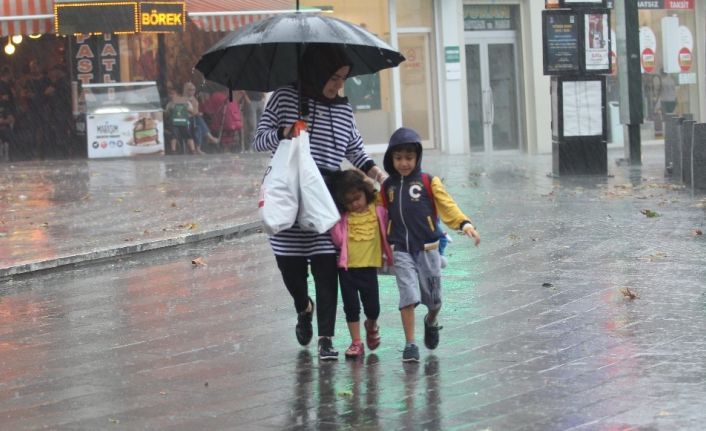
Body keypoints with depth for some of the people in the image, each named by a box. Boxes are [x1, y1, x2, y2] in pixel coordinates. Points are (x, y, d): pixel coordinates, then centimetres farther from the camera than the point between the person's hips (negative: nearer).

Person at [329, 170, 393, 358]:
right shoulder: (342, 217, -3)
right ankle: (356, 343, 15)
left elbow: (386, 231, 6)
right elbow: (338, 240, -11)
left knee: (372, 307, 5)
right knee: (351, 306, 5)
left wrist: (386, 253, -1)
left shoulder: (378, 210, -3)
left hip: (369, 267, 0)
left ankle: (371, 327, 37)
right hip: (347, 267, 0)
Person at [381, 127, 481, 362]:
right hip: (401, 251, 1)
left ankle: (431, 323, 41)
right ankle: (410, 344, -5)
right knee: (409, 296, -12)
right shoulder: (387, 187, 8)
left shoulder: (429, 182, 0)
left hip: (427, 248, 0)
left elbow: (447, 206, -5)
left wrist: (465, 224, -21)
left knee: (433, 300, 8)